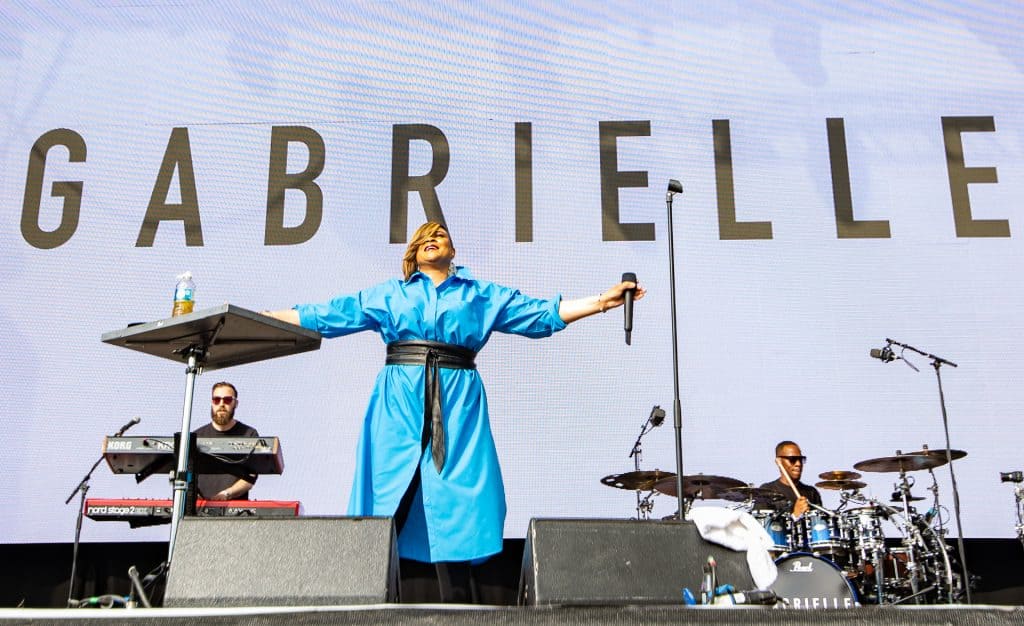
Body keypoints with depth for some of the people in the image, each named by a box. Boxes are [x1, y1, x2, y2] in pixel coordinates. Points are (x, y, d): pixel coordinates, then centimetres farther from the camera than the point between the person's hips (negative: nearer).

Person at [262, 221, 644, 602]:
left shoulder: (482, 294, 19)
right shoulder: (388, 294, 21)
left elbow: (542, 313, 13)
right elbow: (327, 315, 21)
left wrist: (602, 301, 4)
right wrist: (264, 316, 17)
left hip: (457, 401, 0)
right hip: (399, 400, 1)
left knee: (454, 495, -6)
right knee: (388, 495, -4)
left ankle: (456, 604, -1)